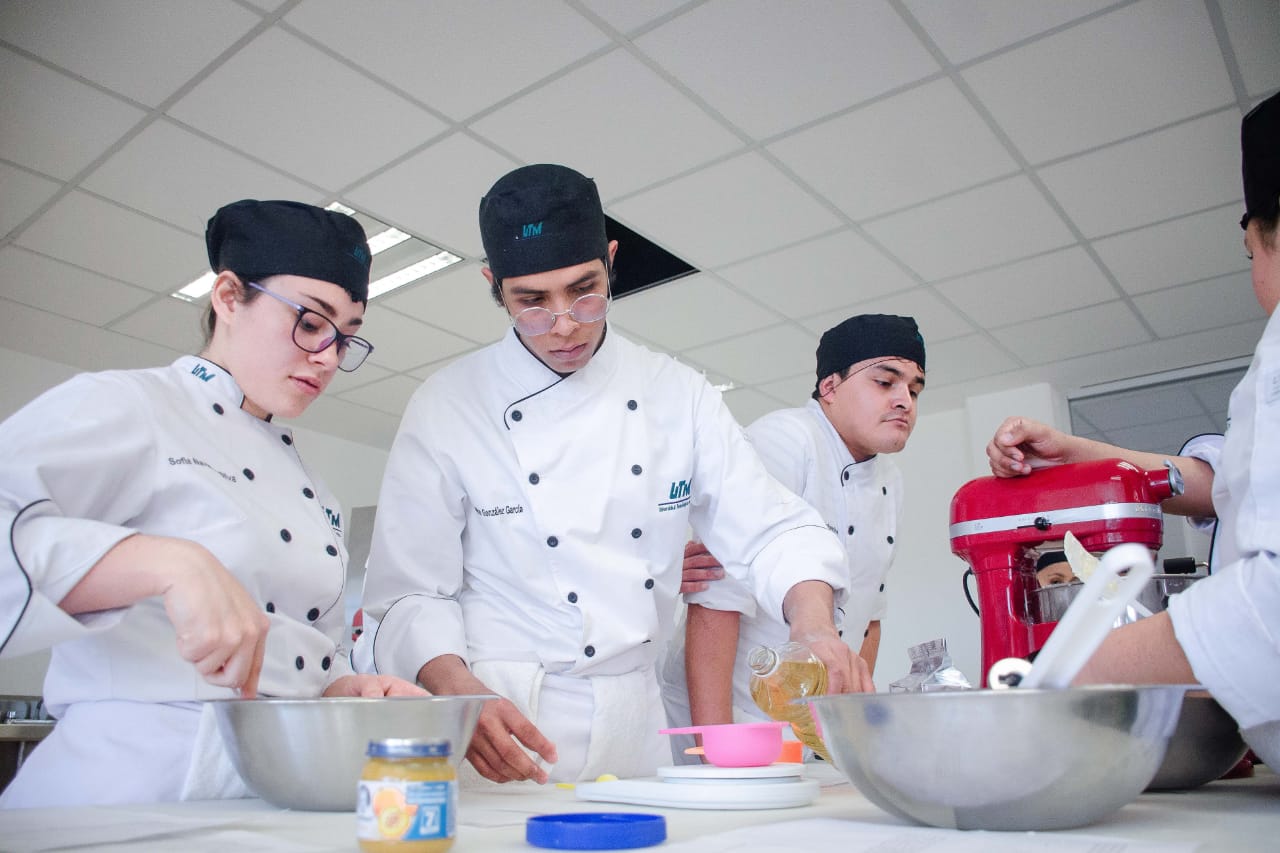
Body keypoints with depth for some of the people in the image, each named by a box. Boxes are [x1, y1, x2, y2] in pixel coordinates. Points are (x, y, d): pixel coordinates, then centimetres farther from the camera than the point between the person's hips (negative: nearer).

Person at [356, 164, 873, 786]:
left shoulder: (680, 395, 1)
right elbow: (409, 593, -6)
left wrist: (815, 625, -19)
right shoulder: (447, 406, -6)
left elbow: (772, 529, 1)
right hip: (506, 719, -2)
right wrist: (463, 695, -24)